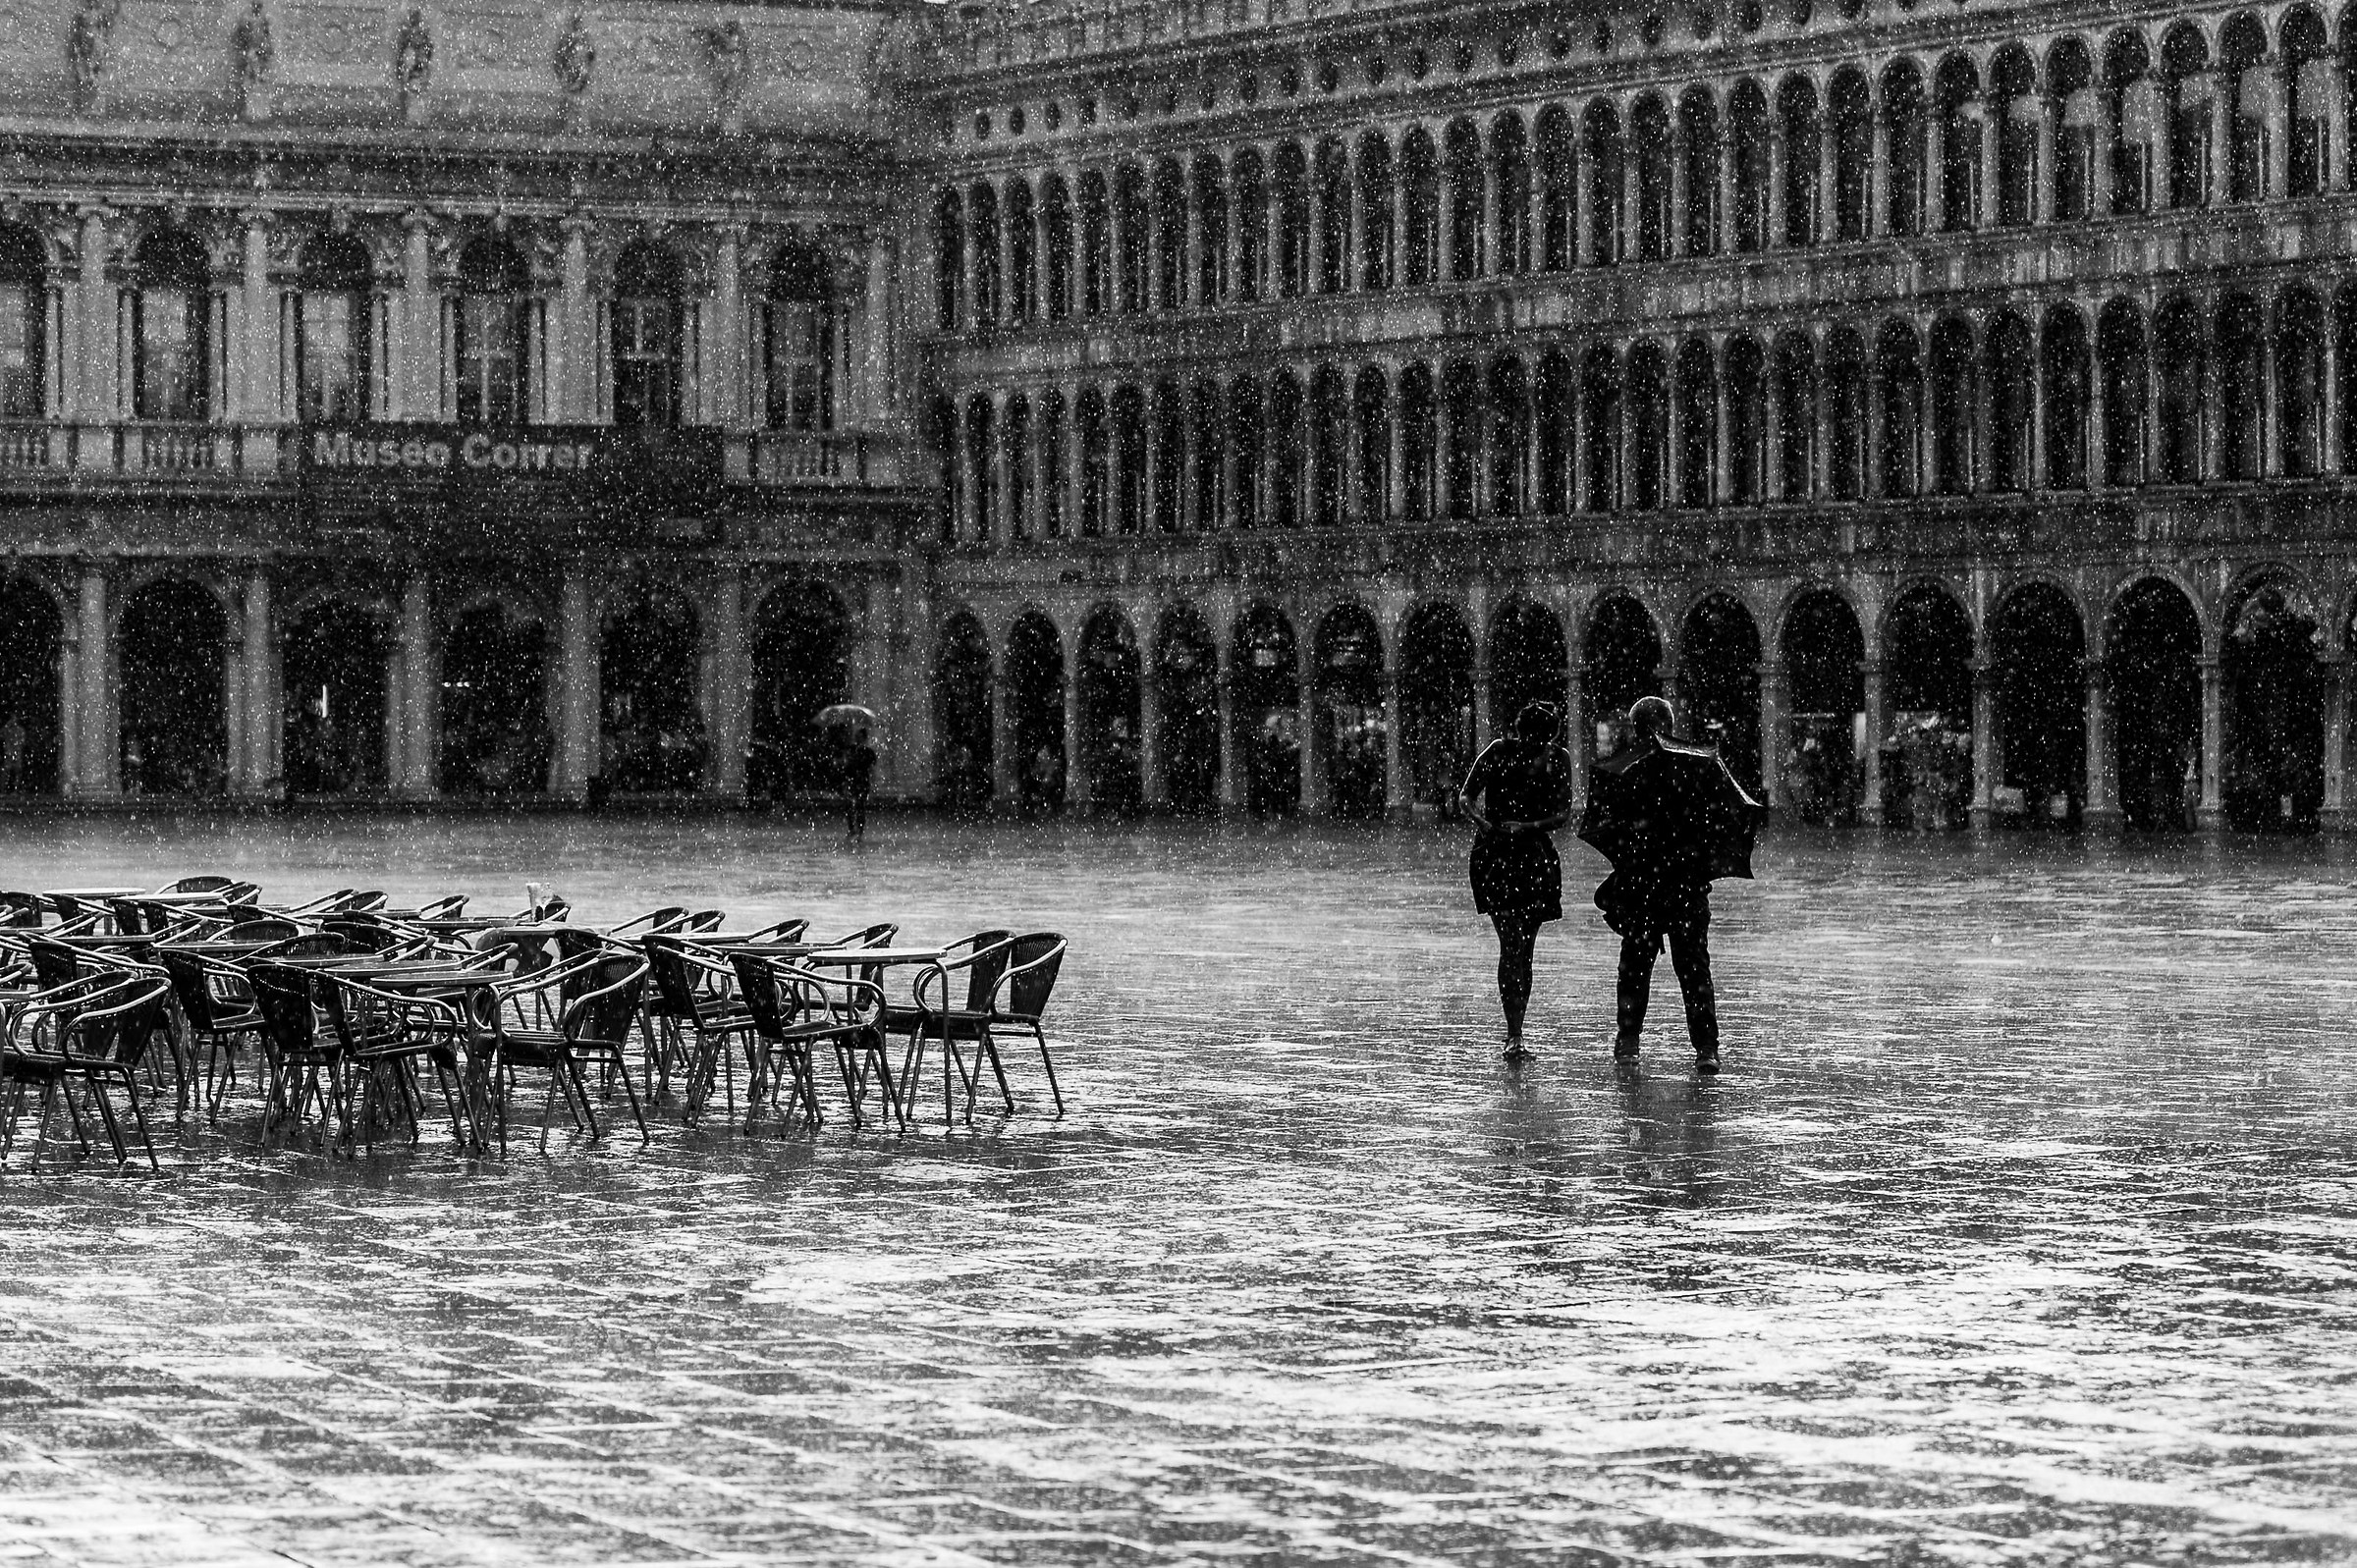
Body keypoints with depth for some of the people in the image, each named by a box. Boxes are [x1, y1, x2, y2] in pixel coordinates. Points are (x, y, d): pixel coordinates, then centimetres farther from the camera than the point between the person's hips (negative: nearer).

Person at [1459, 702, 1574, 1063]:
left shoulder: (1558, 758, 1)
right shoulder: (1499, 751, -6)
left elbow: (1564, 812, 1)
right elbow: (1466, 796, -2)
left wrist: (1530, 826, -17)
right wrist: (1483, 823, -22)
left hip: (1535, 854, 3)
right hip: (1494, 853, -3)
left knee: (1524, 950, 6)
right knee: (1511, 944, -14)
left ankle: (1515, 1033, 16)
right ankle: (1514, 1036, -16)